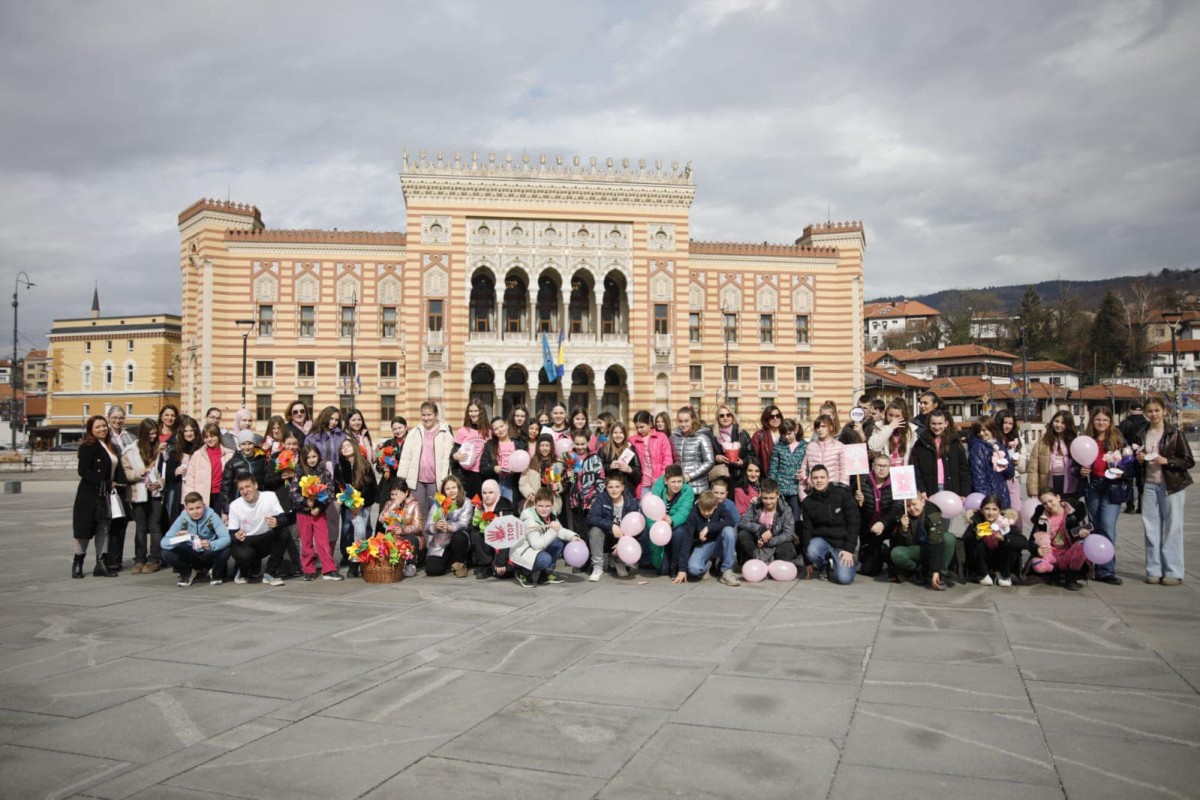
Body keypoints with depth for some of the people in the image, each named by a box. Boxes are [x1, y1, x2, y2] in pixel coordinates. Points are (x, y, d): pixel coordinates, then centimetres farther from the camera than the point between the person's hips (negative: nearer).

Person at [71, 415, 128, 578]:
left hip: (107, 496, 6)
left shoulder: (111, 447, 13)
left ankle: (101, 564, 11)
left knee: (104, 529, 6)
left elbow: (117, 470, 16)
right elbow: (83, 471, -16)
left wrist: (119, 484, -2)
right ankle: (77, 564, 13)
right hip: (89, 495, -6)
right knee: (85, 529, 1)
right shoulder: (87, 447, -8)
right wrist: (105, 484, -18)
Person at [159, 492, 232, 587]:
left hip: (208, 555, -2)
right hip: (190, 556, 2)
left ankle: (216, 572, 2)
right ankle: (187, 573, 6)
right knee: (167, 553, -25)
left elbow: (226, 538, -30)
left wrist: (211, 545, -50)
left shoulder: (212, 516, -19)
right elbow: (163, 542, -19)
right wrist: (177, 539, -41)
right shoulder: (182, 519, -15)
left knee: (225, 549, -32)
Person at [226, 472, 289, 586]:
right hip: (245, 543, -1)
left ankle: (270, 573, -13)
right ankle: (244, 572, 7)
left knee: (283, 533, -30)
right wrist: (236, 537, -31)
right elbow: (232, 533, -6)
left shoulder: (270, 497, -11)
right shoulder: (235, 505, -10)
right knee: (244, 555, -35)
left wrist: (277, 523, -42)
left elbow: (284, 519, -18)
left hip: (265, 541, 1)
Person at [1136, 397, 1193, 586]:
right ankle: (1154, 570, 11)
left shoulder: (1175, 433, -3)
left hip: (1172, 486, -4)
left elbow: (1189, 461, -5)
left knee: (1172, 528, -2)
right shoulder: (1141, 435, 10)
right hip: (1149, 485, 4)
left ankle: (1173, 572, 3)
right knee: (1151, 528, 5)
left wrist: (1166, 461, -17)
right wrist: (1139, 459, -1)